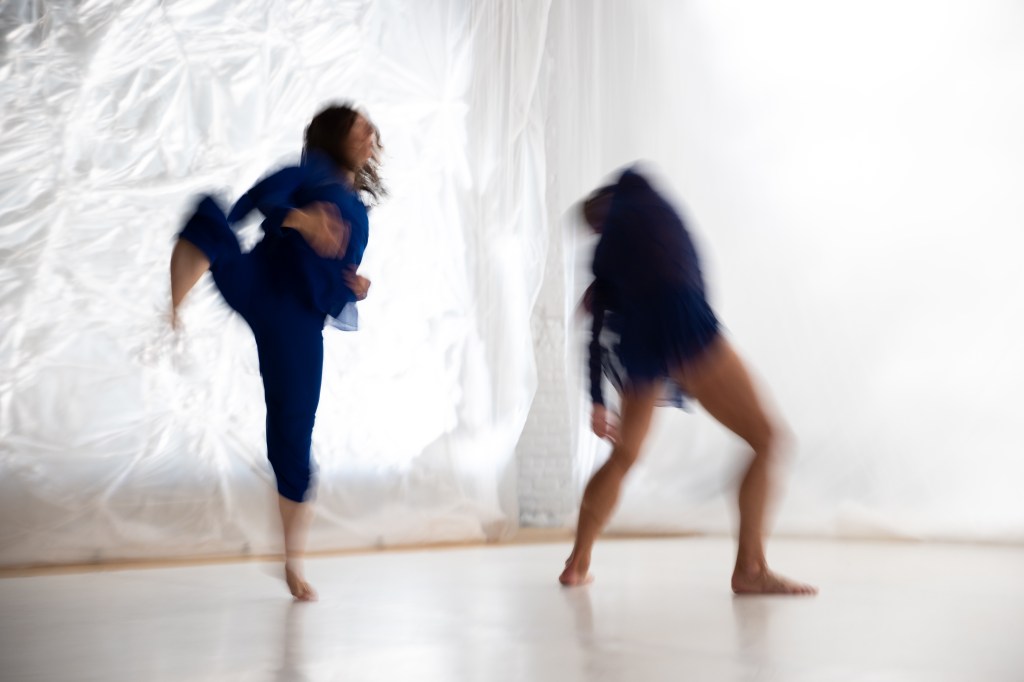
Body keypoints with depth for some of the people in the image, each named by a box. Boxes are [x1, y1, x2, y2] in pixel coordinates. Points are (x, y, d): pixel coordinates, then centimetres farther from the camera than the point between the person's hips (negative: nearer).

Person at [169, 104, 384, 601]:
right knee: (208, 214, -34)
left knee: (293, 441, 3)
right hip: (257, 287, -3)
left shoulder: (357, 213, 25)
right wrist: (300, 219, -27)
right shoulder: (310, 174, 10)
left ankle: (293, 563, 17)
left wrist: (354, 289, 6)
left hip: (297, 322, 3)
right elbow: (253, 202, -9)